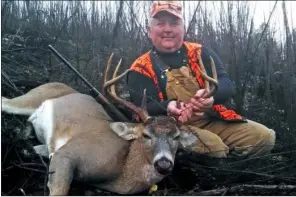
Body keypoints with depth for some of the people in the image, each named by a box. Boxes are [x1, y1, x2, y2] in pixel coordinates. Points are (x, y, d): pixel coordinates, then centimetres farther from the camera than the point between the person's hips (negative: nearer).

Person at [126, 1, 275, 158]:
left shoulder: (201, 53, 8)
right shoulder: (141, 69, 1)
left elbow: (226, 85, -4)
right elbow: (144, 109, -9)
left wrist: (211, 95, -29)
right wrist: (167, 107, -33)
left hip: (213, 120, 4)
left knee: (264, 136, -10)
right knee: (214, 147, -33)